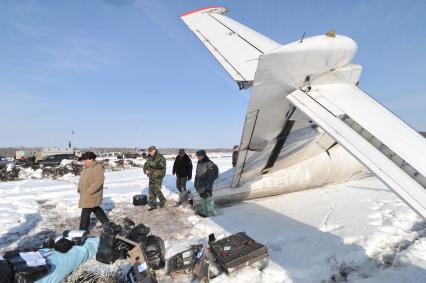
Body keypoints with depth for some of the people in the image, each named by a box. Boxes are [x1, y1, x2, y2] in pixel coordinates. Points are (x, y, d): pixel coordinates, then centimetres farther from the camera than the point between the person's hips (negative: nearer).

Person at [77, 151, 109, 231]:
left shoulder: (97, 168, -22)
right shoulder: (87, 167, 9)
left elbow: (98, 182, -27)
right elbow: (83, 178, 21)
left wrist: (88, 191, -27)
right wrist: (79, 187, 8)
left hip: (91, 195, -10)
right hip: (86, 194, 10)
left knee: (85, 212, -1)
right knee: (96, 209, 20)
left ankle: (83, 229, 14)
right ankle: (106, 222, 33)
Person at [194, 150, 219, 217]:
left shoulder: (209, 164, -20)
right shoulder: (199, 163, 4)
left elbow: (211, 176, -16)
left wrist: (208, 186, -16)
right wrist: (196, 183, 14)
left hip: (207, 184, -7)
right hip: (200, 185, 8)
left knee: (208, 198, 4)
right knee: (202, 197, 19)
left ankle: (210, 213, 19)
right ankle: (203, 211, 34)